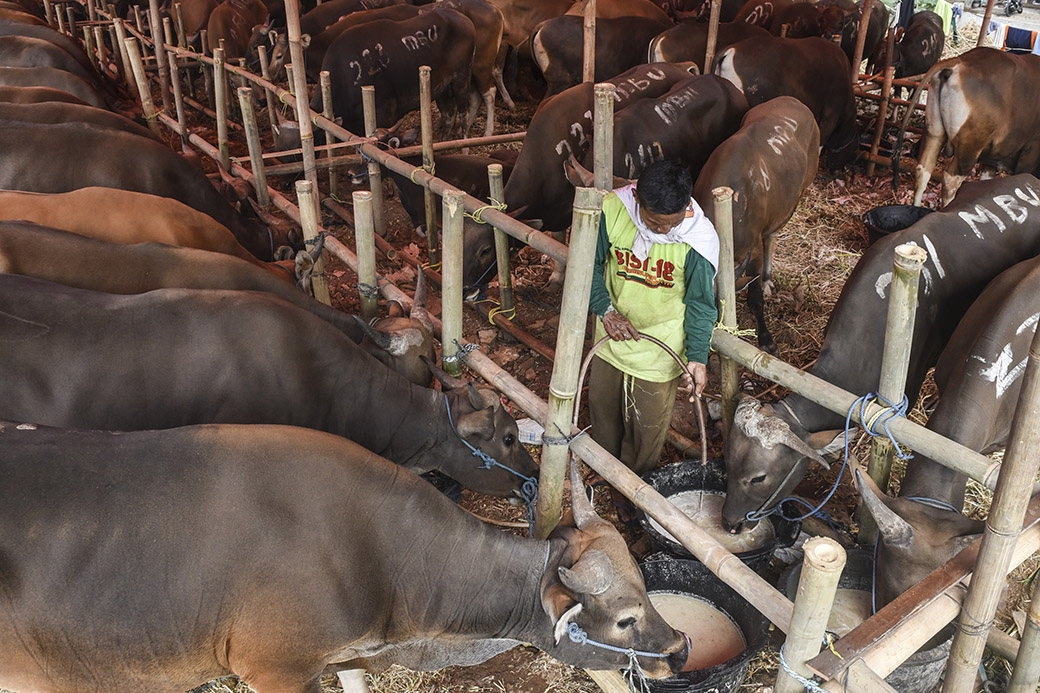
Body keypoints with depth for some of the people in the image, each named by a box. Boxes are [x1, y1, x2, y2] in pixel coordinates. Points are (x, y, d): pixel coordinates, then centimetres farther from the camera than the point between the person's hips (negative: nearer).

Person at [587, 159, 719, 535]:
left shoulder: (699, 237, -26)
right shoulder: (612, 210, -22)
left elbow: (700, 302, -13)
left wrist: (697, 356, -23)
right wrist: (606, 311, -22)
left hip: (658, 351, -2)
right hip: (612, 336, 3)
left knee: (645, 431, 14)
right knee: (603, 415, 24)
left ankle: (631, 494, 40)